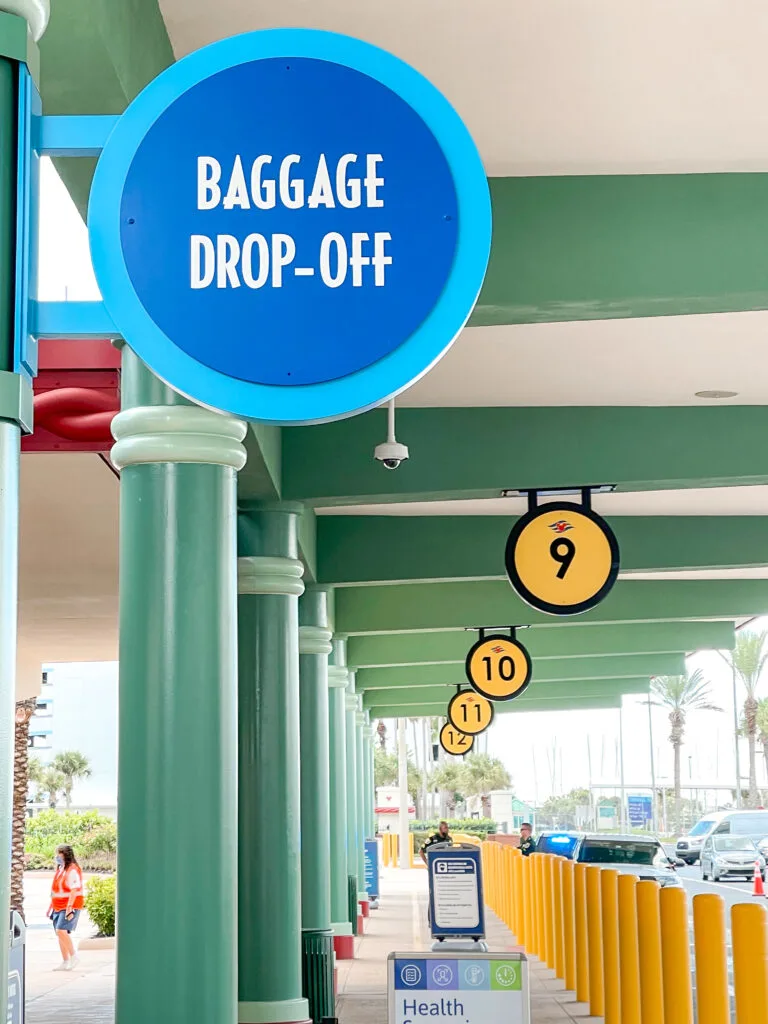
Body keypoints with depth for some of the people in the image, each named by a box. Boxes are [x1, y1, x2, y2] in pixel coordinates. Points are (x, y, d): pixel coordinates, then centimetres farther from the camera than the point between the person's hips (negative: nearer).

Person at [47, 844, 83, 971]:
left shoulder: (73, 870, -13)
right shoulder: (60, 869, 16)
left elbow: (74, 890, -19)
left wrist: (69, 907, -25)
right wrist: (51, 907, 20)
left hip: (70, 907, -9)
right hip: (58, 907, 9)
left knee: (61, 931, -20)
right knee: (60, 933, 8)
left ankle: (73, 956, -10)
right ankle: (65, 962, 13)